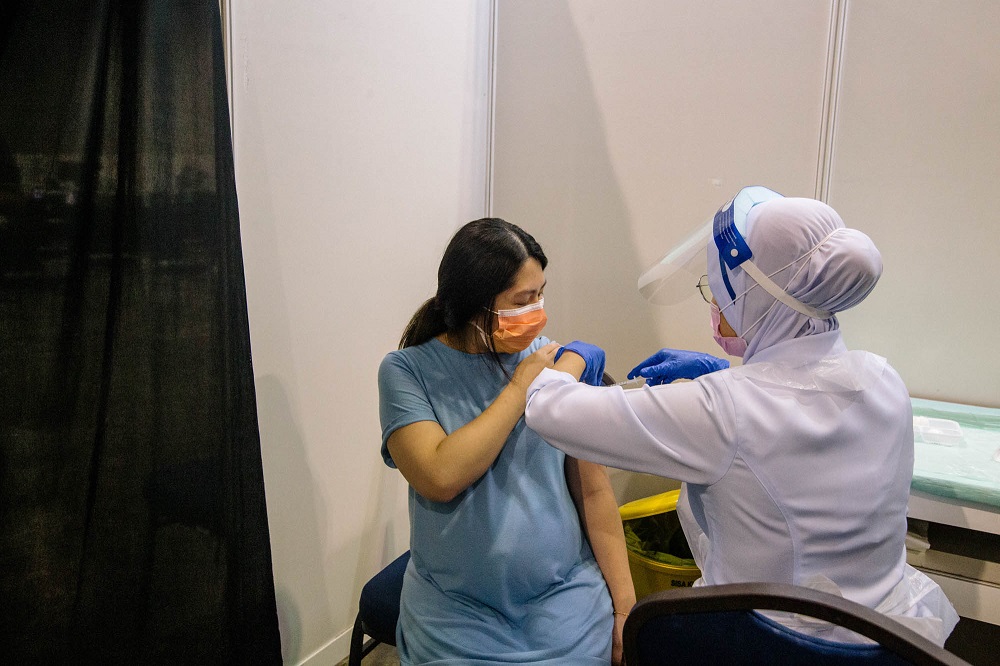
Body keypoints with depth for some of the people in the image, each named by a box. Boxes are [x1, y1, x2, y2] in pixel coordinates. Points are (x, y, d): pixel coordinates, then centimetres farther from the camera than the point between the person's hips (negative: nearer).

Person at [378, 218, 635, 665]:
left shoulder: (557, 361, -4)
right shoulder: (406, 371, -8)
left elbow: (594, 491, 0)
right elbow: (441, 477, -22)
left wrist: (625, 605, -1)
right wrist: (520, 388, -16)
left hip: (565, 599, 2)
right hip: (457, 612, -1)